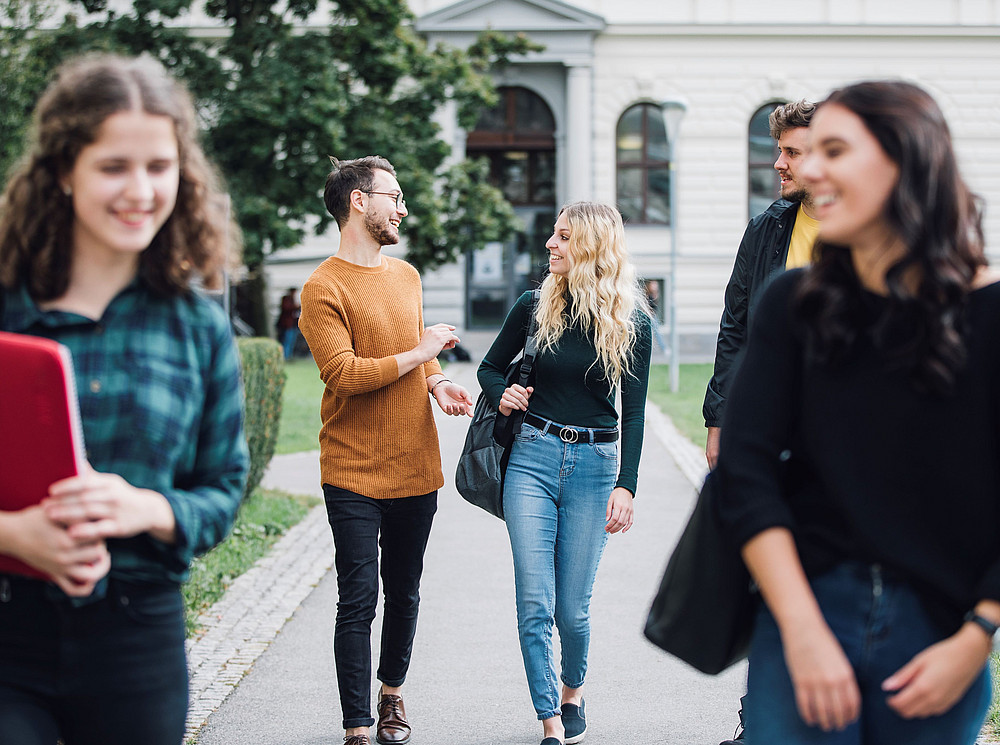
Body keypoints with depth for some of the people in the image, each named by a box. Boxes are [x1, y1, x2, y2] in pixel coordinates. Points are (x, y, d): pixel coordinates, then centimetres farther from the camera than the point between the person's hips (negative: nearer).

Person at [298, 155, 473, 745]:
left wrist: (437, 383, 1)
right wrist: (419, 353, -12)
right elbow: (344, 373, -19)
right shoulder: (324, 288, -10)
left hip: (416, 469, 6)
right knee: (359, 601, -4)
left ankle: (392, 692, 35)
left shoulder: (407, 275, 13)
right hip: (355, 475, -6)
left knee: (404, 593, 15)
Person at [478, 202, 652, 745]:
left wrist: (626, 486, -9)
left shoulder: (630, 323, -1)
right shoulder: (535, 308, 4)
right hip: (533, 458, 1)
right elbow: (490, 367, 18)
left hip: (595, 465, -1)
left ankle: (573, 691, 31)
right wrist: (501, 395, -4)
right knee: (534, 603, -6)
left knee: (572, 609, 1)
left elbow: (634, 411, -1)